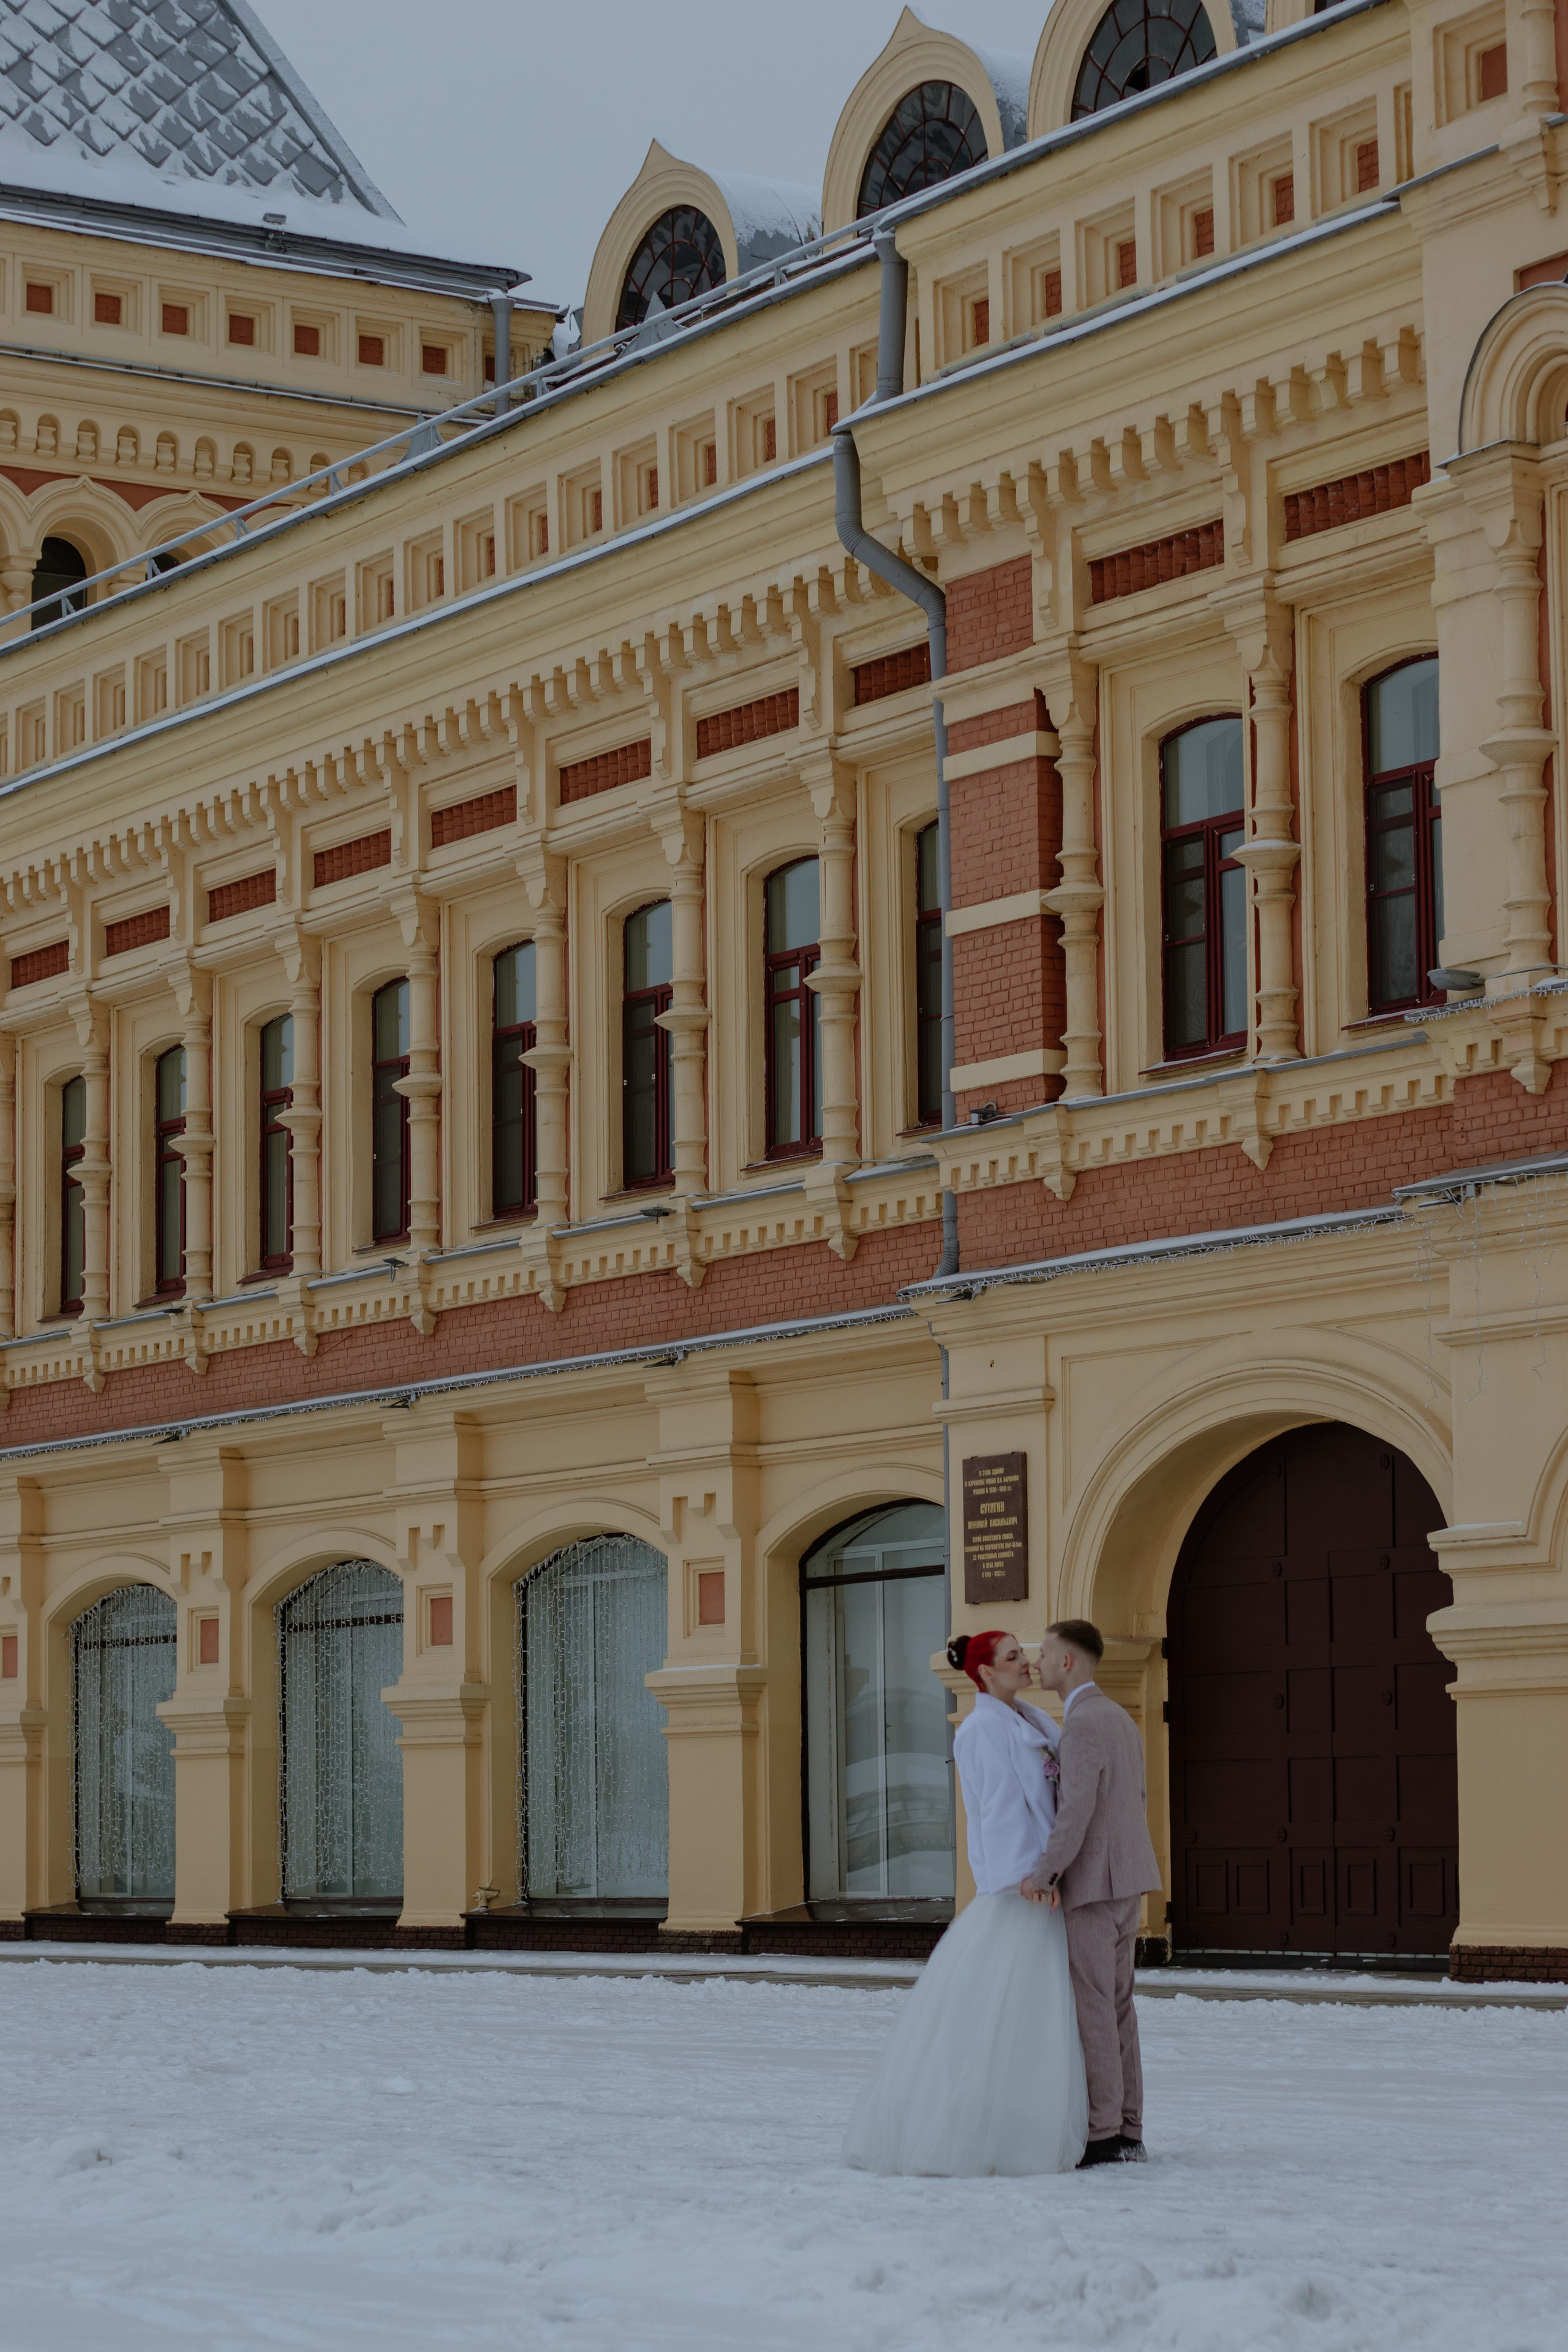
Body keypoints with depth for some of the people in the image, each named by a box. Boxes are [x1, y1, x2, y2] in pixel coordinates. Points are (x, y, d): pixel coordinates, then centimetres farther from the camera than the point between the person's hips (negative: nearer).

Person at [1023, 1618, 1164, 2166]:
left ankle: (1102, 2135, -6)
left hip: (1091, 1881, -10)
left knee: (1091, 2007, -6)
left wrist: (1043, 1874, -22)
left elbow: (1078, 1808, -24)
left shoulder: (1082, 1723, -16)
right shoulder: (1119, 1718, 16)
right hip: (1127, 1879, 10)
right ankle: (1127, 2131, 11)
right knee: (1116, 2005, 10)